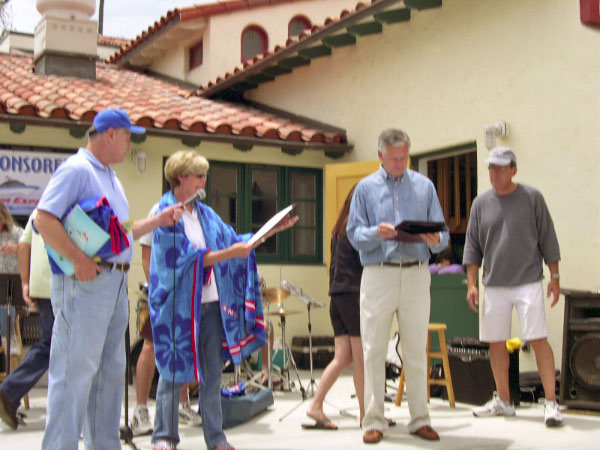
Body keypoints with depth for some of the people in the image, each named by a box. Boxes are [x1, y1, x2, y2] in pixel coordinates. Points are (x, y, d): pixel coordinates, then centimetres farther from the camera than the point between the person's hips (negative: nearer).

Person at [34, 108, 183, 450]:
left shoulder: (110, 177, 21)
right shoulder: (76, 169, -8)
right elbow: (44, 220, -18)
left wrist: (159, 220, 19)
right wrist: (79, 260, -22)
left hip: (116, 284, 10)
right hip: (85, 282, -10)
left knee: (111, 370, 13)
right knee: (75, 371, -6)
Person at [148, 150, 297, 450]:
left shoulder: (205, 213, 13)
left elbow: (236, 241, 16)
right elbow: (185, 257, -14)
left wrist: (271, 230, 9)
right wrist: (229, 253, -19)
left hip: (210, 302, 6)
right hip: (179, 304, -6)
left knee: (212, 373, 8)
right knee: (173, 370, 1)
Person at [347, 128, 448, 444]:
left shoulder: (424, 186, 12)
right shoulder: (366, 188, 9)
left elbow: (442, 232, 8)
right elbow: (355, 234, 1)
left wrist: (435, 240, -15)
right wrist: (376, 233, -19)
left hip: (416, 275, 1)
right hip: (378, 274, -1)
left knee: (416, 350, 5)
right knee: (374, 350, -1)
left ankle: (420, 419, 14)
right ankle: (373, 420, 7)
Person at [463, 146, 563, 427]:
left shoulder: (532, 198, 1)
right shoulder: (481, 203, 8)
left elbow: (547, 238, 4)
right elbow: (472, 246, 10)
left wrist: (554, 277, 0)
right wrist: (471, 283, 4)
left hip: (528, 283, -3)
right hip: (494, 285, 3)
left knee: (538, 340, -9)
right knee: (496, 343, 7)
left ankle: (551, 402, -3)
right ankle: (503, 401, 19)